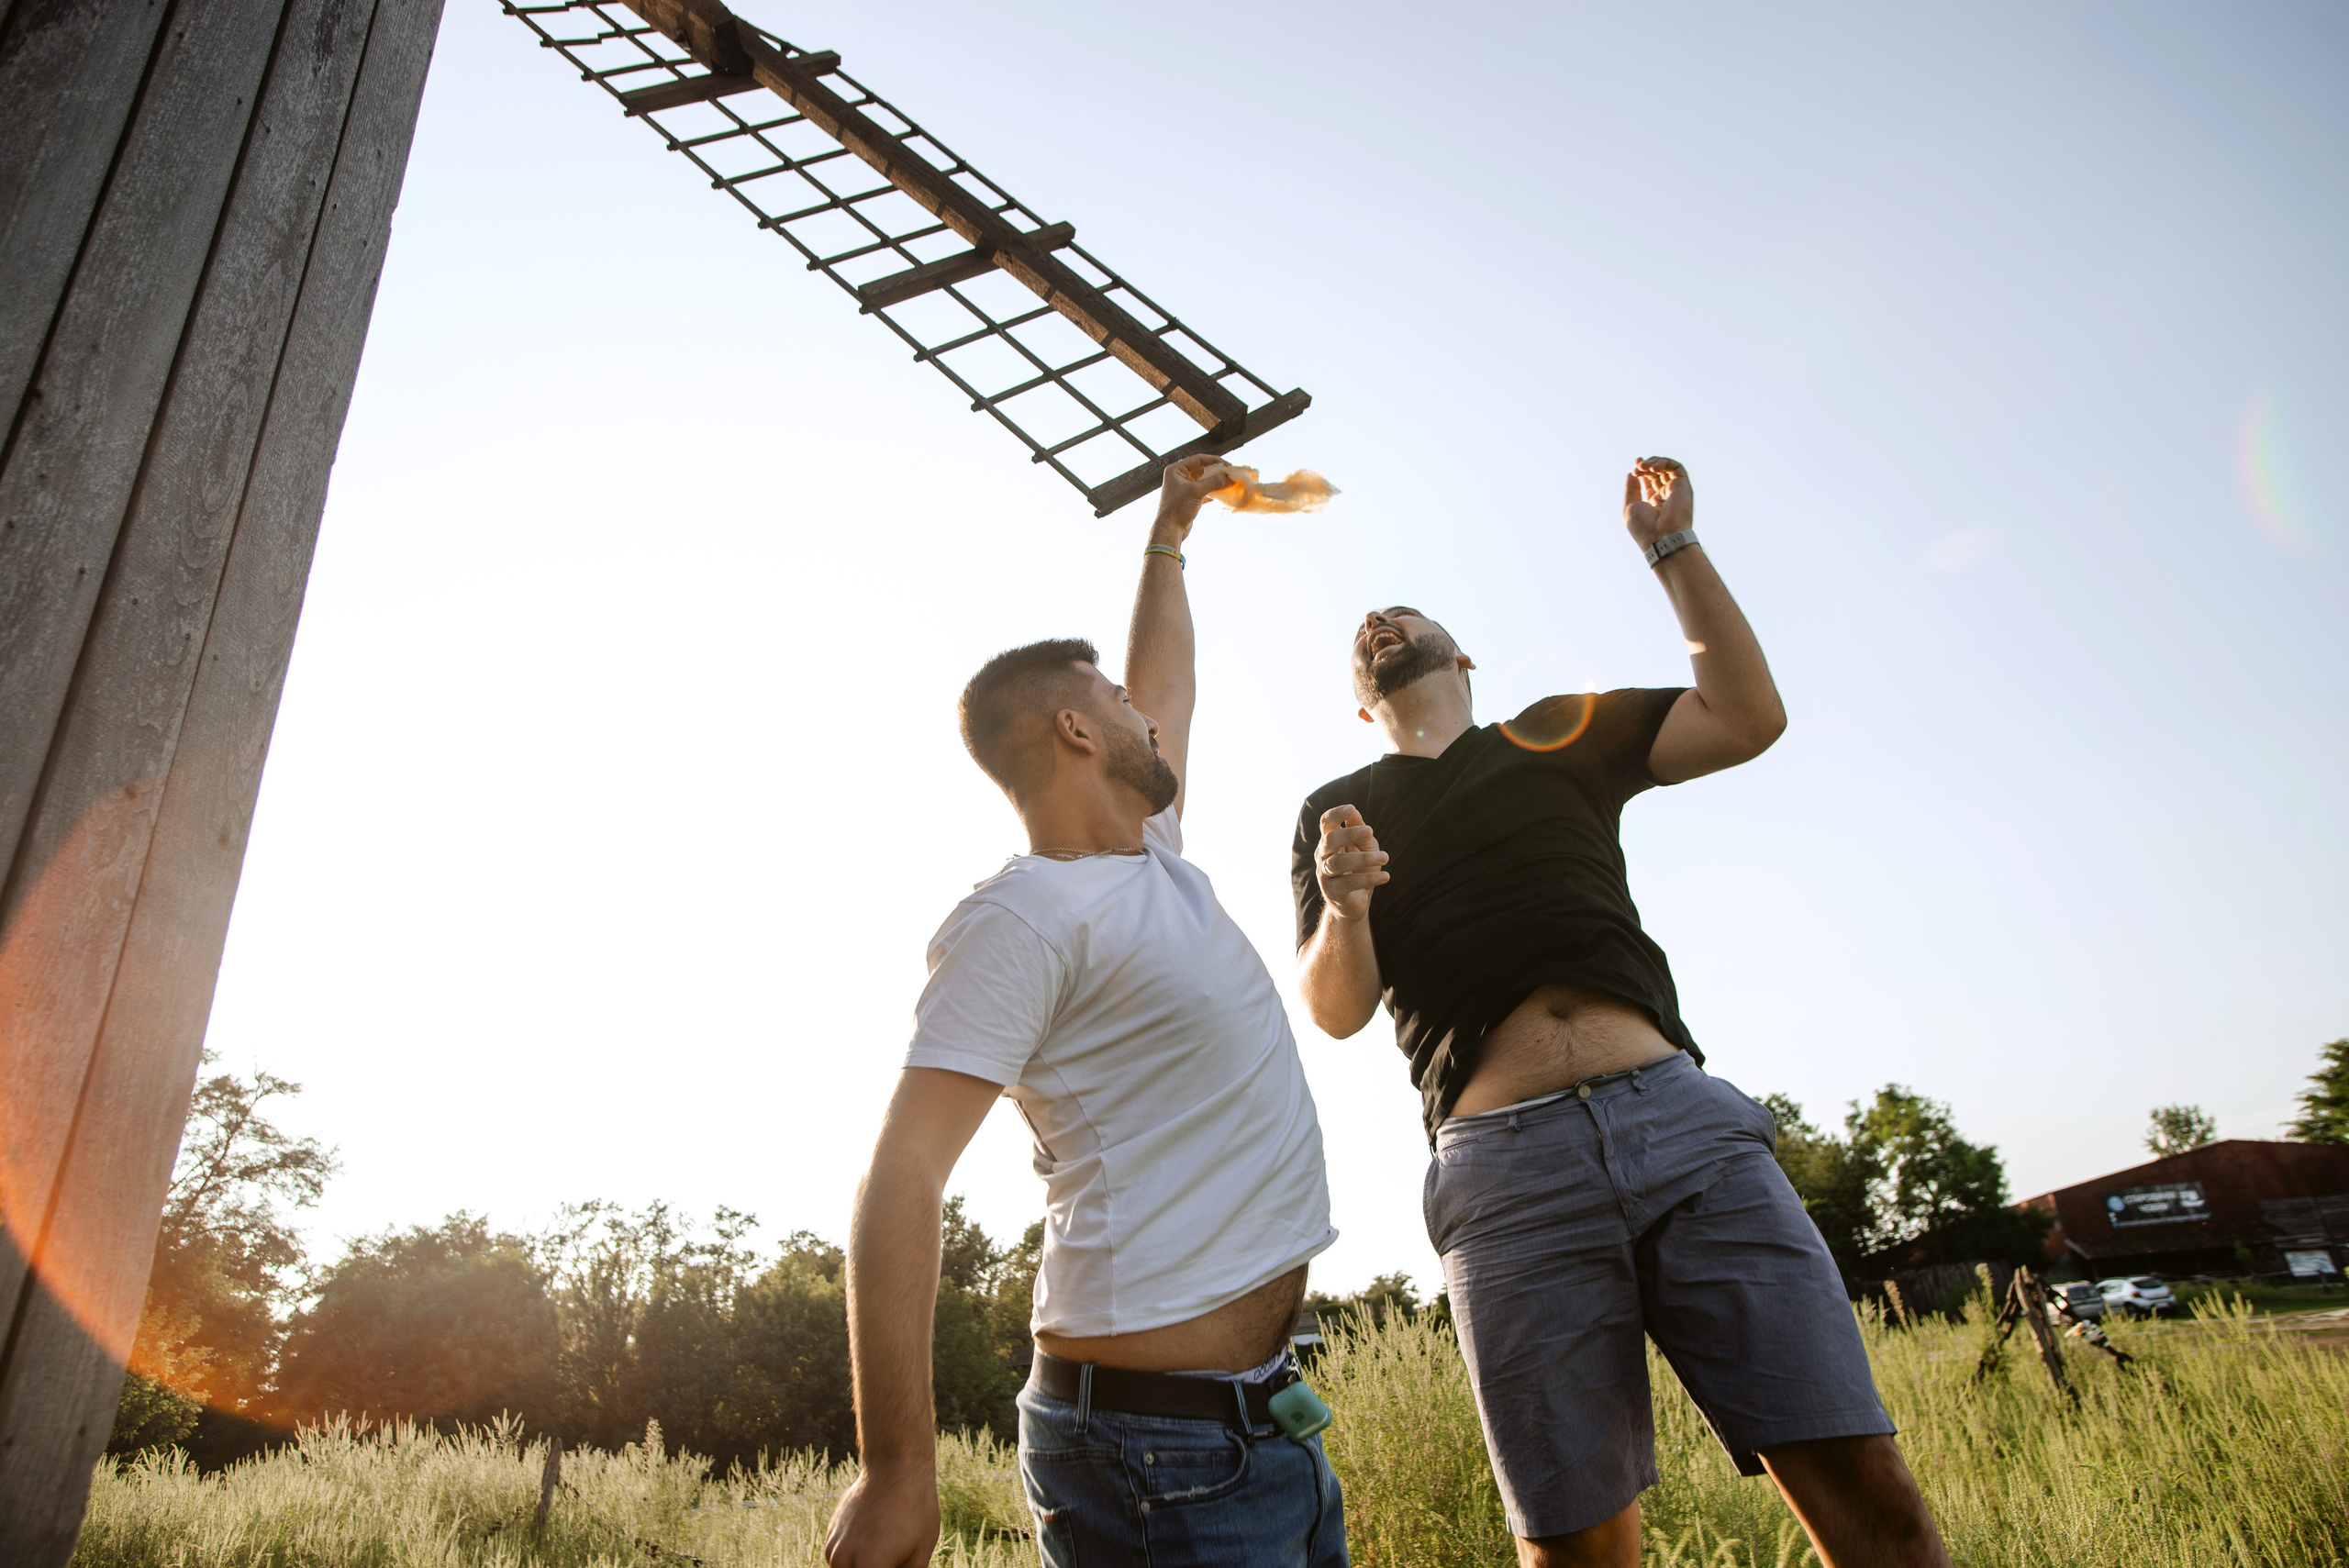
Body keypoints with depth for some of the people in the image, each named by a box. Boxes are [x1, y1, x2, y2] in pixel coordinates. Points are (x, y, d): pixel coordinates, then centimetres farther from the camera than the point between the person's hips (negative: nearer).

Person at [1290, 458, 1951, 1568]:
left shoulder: (1560, 734, 22)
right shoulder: (1336, 810, 17)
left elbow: (1748, 719, 10)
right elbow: (1337, 1009, 6)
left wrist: (1672, 547, 10)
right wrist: (1343, 906, -16)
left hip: (1681, 1115, 2)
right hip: (1506, 1166, -1)